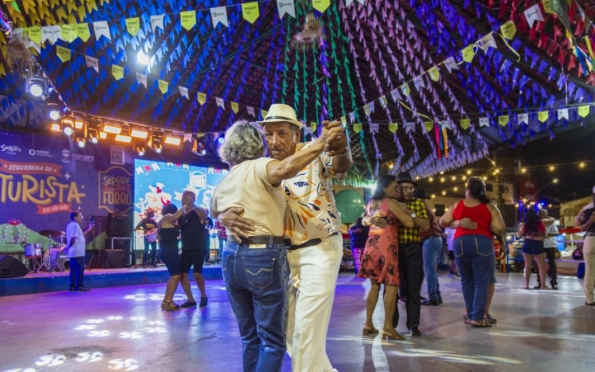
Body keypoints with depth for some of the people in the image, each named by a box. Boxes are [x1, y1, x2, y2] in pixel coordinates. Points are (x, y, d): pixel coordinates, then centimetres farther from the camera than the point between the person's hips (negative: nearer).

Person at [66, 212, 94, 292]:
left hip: (73, 252, 10)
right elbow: (73, 238, -24)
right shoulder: (75, 225, -14)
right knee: (80, 269, -4)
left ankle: (72, 286, 12)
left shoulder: (70, 225, 17)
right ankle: (79, 286, -2)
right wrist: (68, 246, -11)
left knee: (73, 269, 11)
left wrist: (88, 229, 17)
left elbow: (80, 234, 24)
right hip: (78, 252, -10)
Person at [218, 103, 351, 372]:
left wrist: (342, 150, -56)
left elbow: (341, 165, -31)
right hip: (284, 254, 6)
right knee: (288, 330, 14)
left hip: (319, 250, -6)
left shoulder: (313, 153, -10)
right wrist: (225, 215, -22)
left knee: (307, 330, -3)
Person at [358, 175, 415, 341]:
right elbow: (410, 223, -10)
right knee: (391, 286, -5)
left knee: (374, 285, 13)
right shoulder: (391, 202, -7)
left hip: (372, 245, 8)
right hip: (386, 246, -7)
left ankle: (368, 324, 13)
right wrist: (404, 211, 4)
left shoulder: (371, 203, 15)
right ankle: (387, 327, -10)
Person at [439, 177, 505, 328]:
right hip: (482, 242, -2)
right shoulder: (489, 207, 6)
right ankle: (477, 317, 0)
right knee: (481, 281, 3)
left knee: (467, 280, 15)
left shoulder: (457, 205, 11)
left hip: (460, 242, 2)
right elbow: (499, 229, -1)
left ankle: (470, 314, 21)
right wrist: (487, 228, 17)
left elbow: (443, 222, 11)